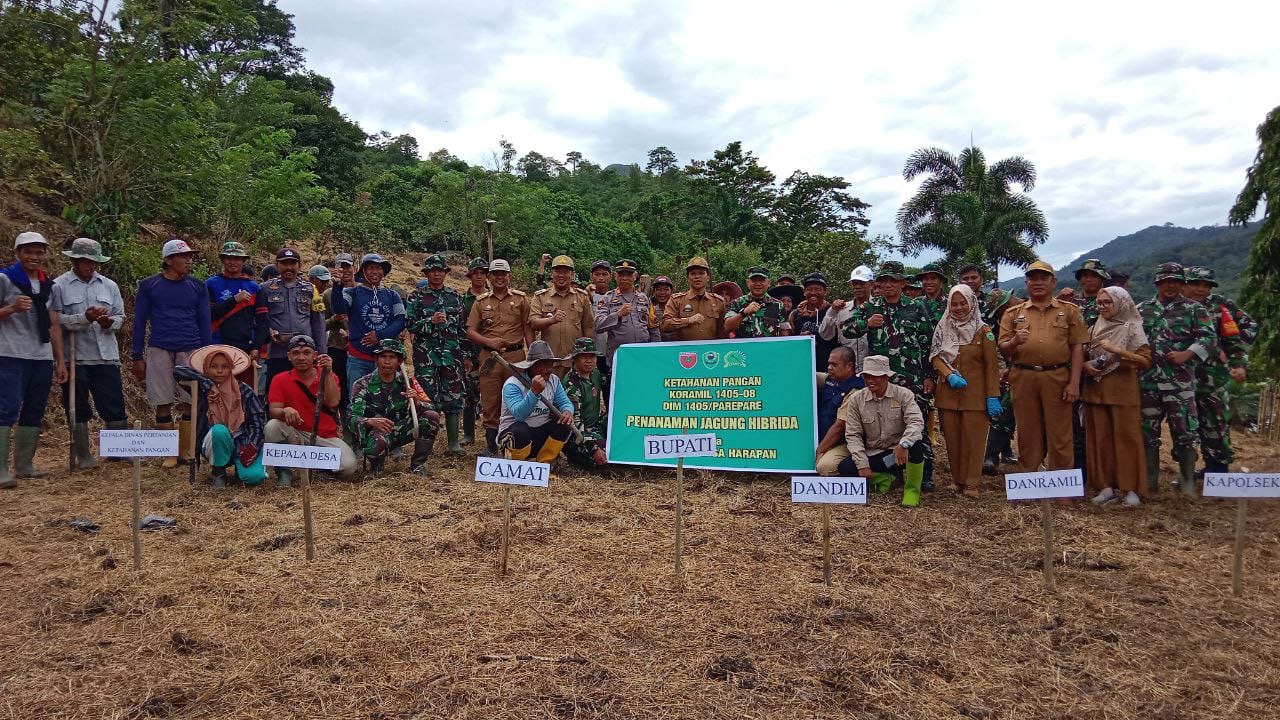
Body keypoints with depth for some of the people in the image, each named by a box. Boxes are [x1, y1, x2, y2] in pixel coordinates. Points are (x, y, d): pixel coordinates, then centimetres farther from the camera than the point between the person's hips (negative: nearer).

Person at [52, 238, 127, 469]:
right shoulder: (59, 286, 0)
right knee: (78, 410, 6)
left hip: (106, 356, 2)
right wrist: (84, 318, -20)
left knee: (115, 406, 2)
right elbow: (56, 319, -8)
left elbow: (120, 316, 11)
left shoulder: (109, 285, 11)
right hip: (75, 357, -2)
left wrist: (109, 322, -11)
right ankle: (83, 456, 16)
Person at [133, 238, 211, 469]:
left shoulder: (198, 287, 8)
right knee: (163, 404, 1)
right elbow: (139, 322, 7)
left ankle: (186, 452, 8)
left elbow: (205, 323, 10)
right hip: (159, 351, -1)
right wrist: (138, 357, 3)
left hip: (191, 350, 1)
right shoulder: (149, 286, 5)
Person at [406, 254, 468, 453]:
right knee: (428, 399, -1)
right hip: (426, 356, -2)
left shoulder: (455, 296, 11)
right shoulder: (417, 297, 4)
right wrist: (431, 321, -18)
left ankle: (454, 442, 12)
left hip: (452, 355, 2)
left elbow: (463, 327, 12)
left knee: (453, 398, 3)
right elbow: (410, 324, -3)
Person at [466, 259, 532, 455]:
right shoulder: (481, 301, 11)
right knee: (490, 404, 4)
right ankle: (491, 446, 13)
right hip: (489, 356, 1)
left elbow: (528, 328, 6)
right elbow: (470, 330, 7)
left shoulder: (520, 299, 8)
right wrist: (489, 341, -10)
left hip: (515, 356, -1)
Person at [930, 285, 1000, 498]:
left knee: (974, 438, -2)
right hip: (948, 392, 3)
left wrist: (993, 396, -7)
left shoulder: (983, 331, 0)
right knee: (952, 438, 5)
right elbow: (935, 357, 6)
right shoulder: (943, 328, 8)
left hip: (975, 393, -3)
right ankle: (957, 480, 16)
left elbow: (991, 366, -2)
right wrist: (950, 375, -12)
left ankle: (972, 483, 5)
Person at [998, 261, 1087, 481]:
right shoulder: (1013, 314, 12)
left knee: (1059, 434, 1)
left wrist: (1074, 382, -5)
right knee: (1028, 434, 7)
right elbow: (1003, 350, 7)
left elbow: (1077, 348, 4)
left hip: (1057, 377, -1)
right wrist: (1015, 341, -16)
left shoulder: (1069, 311, 9)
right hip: (1023, 378, 1)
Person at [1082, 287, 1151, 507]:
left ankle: (1131, 488, 4)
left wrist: (1117, 350, -19)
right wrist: (1085, 365, -3)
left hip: (1122, 390, -4)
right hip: (1095, 390, 4)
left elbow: (1145, 360, -9)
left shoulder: (1132, 328, -1)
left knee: (1126, 438, -3)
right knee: (1099, 439, 3)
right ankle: (1106, 486, 9)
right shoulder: (1094, 329, 11)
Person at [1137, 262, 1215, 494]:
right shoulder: (1141, 309, 13)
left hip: (1180, 381, -3)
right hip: (1147, 380, 3)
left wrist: (1186, 354, -17)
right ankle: (1149, 480, 18)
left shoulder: (1194, 309, 5)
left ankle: (1188, 481, 9)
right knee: (1147, 430, 8)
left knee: (1185, 431, -2)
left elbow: (1209, 338, -4)